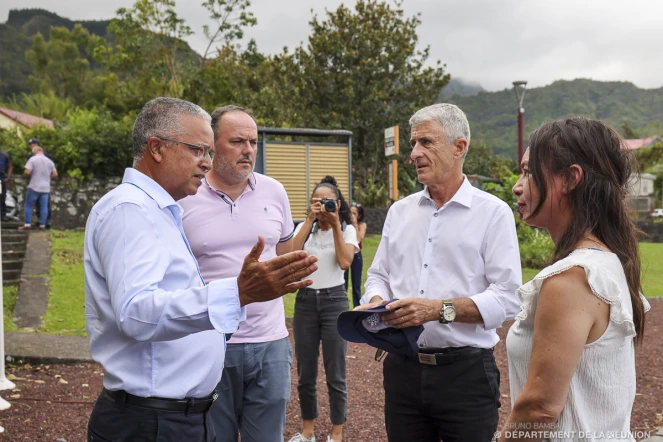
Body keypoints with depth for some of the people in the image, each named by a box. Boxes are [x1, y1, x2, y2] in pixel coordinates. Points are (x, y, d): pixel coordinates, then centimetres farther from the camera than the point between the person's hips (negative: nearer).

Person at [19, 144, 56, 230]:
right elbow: (55, 174, 10)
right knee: (44, 206, 5)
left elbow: (27, 172, -14)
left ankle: (27, 224, 2)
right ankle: (42, 225, 3)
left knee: (28, 205, 6)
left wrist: (31, 174, 7)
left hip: (34, 187, -4)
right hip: (46, 187, 4)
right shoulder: (49, 161, 8)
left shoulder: (32, 159, -6)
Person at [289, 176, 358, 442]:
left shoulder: (347, 230, 3)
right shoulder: (304, 228, 7)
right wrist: (310, 220, -13)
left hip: (334, 300, -2)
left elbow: (345, 262, -15)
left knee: (335, 373, 1)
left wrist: (335, 224, -14)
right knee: (305, 372, 7)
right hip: (305, 300, 2)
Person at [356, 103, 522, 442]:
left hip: (466, 372, -4)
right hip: (402, 369, 5)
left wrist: (440, 309, -22)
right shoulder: (399, 211, 11)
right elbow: (379, 276, 16)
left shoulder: (493, 213, -5)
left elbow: (507, 298, -12)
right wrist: (375, 302, -6)